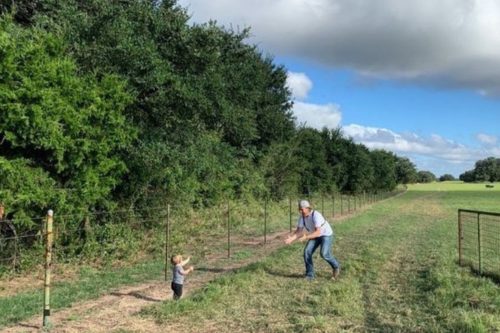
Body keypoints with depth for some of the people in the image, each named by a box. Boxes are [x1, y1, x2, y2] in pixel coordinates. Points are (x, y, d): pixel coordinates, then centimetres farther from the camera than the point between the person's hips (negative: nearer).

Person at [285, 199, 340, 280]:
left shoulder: (316, 215, -37)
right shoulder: (302, 216, -13)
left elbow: (318, 232, -41)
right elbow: (299, 231, -11)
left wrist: (306, 237, -51)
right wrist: (291, 238, -29)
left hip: (326, 235, -6)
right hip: (315, 235, 6)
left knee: (324, 254, -26)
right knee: (307, 252, -13)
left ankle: (336, 266, 4)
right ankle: (310, 275, -2)